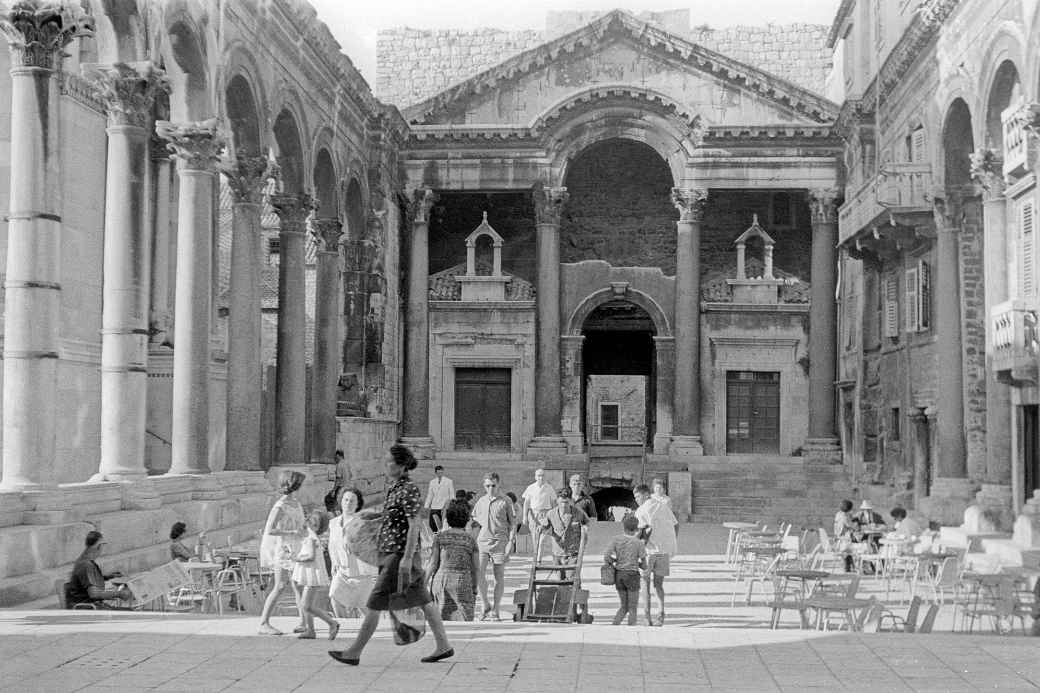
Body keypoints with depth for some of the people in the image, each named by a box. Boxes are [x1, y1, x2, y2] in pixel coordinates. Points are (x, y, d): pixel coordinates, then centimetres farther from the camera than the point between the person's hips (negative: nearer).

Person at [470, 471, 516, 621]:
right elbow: (475, 520, 25)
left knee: (499, 577, 3)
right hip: (482, 541, 3)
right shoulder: (481, 501, 11)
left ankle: (495, 610, 12)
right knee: (479, 574, -9)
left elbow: (513, 523, 0)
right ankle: (485, 607, 7)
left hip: (499, 542, -3)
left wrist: (510, 542, -6)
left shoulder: (505, 502, -1)